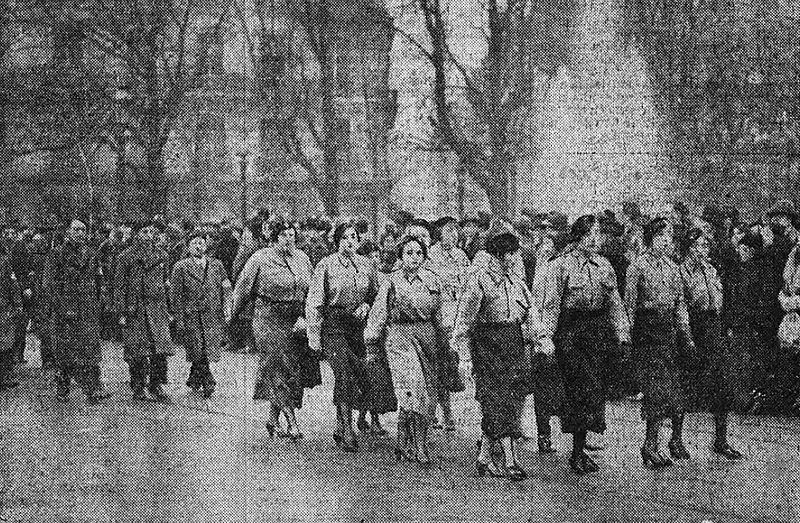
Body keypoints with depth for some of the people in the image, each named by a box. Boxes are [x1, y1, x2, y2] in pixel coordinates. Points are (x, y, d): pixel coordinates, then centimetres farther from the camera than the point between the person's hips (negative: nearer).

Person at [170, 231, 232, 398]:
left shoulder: (217, 265, 11)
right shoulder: (180, 268, 2)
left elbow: (226, 289, 15)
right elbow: (176, 296, 0)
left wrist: (226, 309, 2)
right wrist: (179, 320, -5)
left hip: (214, 316, 2)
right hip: (191, 316, -2)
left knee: (210, 351, 0)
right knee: (197, 352, -5)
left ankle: (194, 380, 20)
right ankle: (208, 383, 9)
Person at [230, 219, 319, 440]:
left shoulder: (302, 258, 8)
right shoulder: (260, 259, -6)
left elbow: (311, 292, 9)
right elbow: (242, 289, 1)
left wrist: (304, 318, -4)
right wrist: (233, 317, 8)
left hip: (296, 320, 5)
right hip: (269, 320, -5)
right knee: (280, 368, -10)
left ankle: (273, 419, 22)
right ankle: (293, 423, -12)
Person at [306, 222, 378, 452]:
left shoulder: (366, 265, 9)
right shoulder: (326, 265, -3)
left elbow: (376, 294, 19)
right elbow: (314, 302, -3)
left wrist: (366, 306, -3)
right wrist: (313, 334, -7)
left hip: (360, 325, 4)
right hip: (334, 326, -4)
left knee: (364, 375, -3)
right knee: (344, 377, -13)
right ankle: (346, 431, -8)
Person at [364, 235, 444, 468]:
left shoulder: (432, 280, 8)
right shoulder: (392, 282, -2)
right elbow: (378, 315, 3)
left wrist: (440, 339, 21)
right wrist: (371, 344, 4)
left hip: (427, 337, 5)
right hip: (400, 338, -5)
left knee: (427, 394, 3)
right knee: (413, 389, -17)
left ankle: (403, 444, 17)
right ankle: (420, 448, -15)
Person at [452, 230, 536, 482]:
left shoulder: (517, 279, 14)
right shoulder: (479, 278, -6)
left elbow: (529, 311, 19)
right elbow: (465, 312, -9)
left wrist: (530, 331, 3)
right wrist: (462, 343, -15)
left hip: (514, 344, 7)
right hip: (488, 345, -7)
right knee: (499, 404, -11)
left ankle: (484, 458, 18)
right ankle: (511, 461, -15)